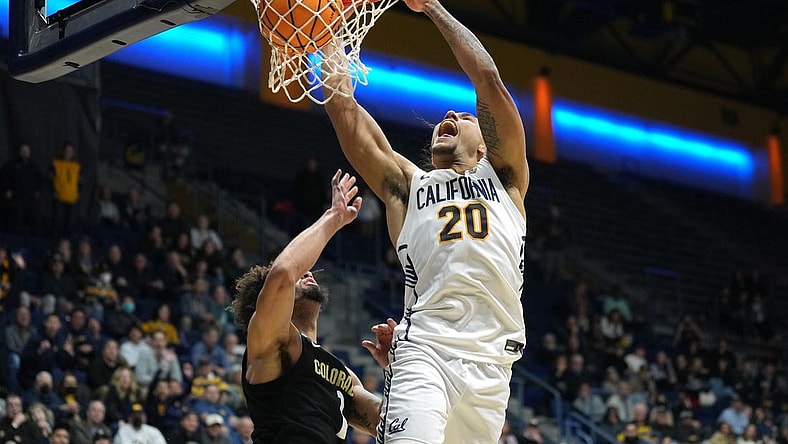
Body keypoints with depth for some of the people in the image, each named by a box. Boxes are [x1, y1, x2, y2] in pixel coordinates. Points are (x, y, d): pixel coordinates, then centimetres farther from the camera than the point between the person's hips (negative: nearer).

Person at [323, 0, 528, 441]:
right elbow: (344, 107, 16)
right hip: (426, 350, -1)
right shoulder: (407, 184, 25)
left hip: (491, 361, 1)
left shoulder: (504, 176, 23)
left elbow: (489, 79, 14)